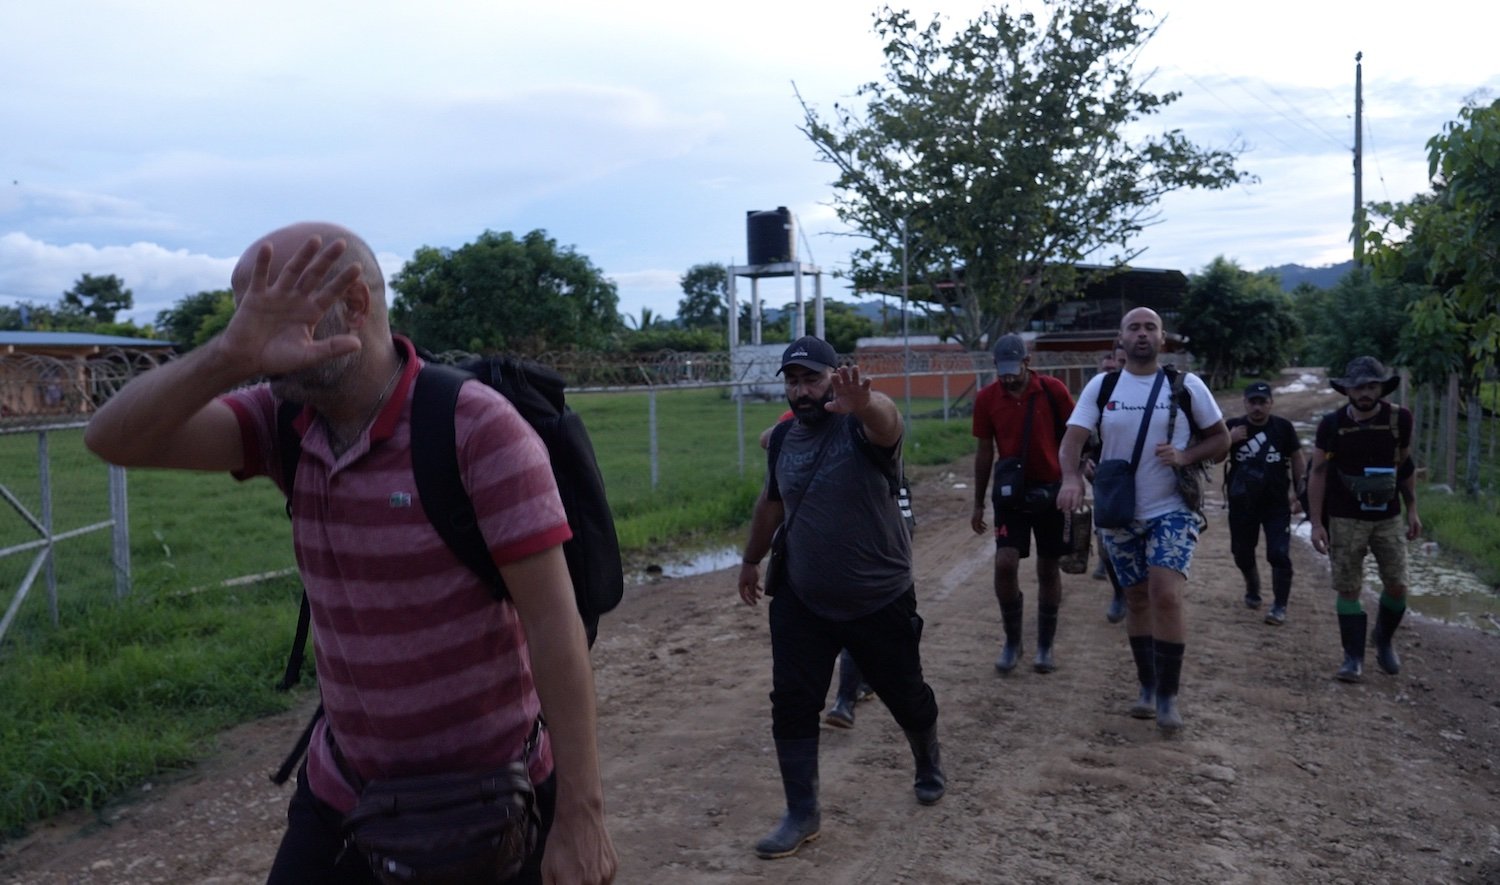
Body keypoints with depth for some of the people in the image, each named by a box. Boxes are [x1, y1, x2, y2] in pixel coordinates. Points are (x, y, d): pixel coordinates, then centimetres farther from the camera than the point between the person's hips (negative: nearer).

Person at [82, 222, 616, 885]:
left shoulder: (479, 428, -21)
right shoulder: (289, 420, -3)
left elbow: (554, 622, -22)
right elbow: (113, 439, -12)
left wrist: (580, 812, -21)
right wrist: (229, 356, -31)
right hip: (344, 788, 5)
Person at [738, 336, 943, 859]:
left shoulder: (861, 427, -18)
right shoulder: (784, 440, 0)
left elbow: (887, 421, -44)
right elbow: (771, 503, 18)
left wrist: (863, 403, -68)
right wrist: (752, 560, 28)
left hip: (881, 602, -3)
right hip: (802, 603, 4)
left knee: (905, 697, 15)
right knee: (791, 705, -1)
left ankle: (929, 765, 47)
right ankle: (802, 815, 15)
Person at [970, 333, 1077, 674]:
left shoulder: (1053, 391, -9)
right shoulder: (987, 399, -4)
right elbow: (984, 452, 4)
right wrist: (978, 503, 6)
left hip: (1051, 489, 0)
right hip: (1010, 492, 1)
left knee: (1048, 568, 8)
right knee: (1005, 564, -11)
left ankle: (1045, 646, 22)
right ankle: (1012, 641, 8)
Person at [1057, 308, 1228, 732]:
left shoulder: (1187, 386, -3)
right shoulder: (1100, 386, -1)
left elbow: (1221, 439, 4)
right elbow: (1073, 438, -11)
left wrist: (1185, 455, -17)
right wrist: (1071, 477, -32)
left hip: (1172, 510, -2)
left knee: (1166, 596, -15)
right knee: (1137, 600, 12)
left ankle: (1167, 695, -1)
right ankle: (1147, 686, 27)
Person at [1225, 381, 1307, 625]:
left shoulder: (1283, 427, -2)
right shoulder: (1233, 426, 0)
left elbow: (1297, 460, 5)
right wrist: (1229, 439, -21)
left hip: (1277, 503, -2)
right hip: (1242, 504, 2)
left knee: (1279, 554, -8)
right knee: (1242, 553, 14)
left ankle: (1280, 607, 1)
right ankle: (1252, 591, 40)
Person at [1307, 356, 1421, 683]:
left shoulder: (1399, 419, -5)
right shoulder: (1332, 424, -10)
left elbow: (1406, 464, 9)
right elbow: (1318, 473, -6)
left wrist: (1412, 510, 9)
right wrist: (1316, 523, -9)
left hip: (1388, 518, 2)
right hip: (1345, 520, -2)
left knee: (1397, 585, 2)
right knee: (1348, 589, 0)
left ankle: (1383, 640, 30)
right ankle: (1354, 657, 10)